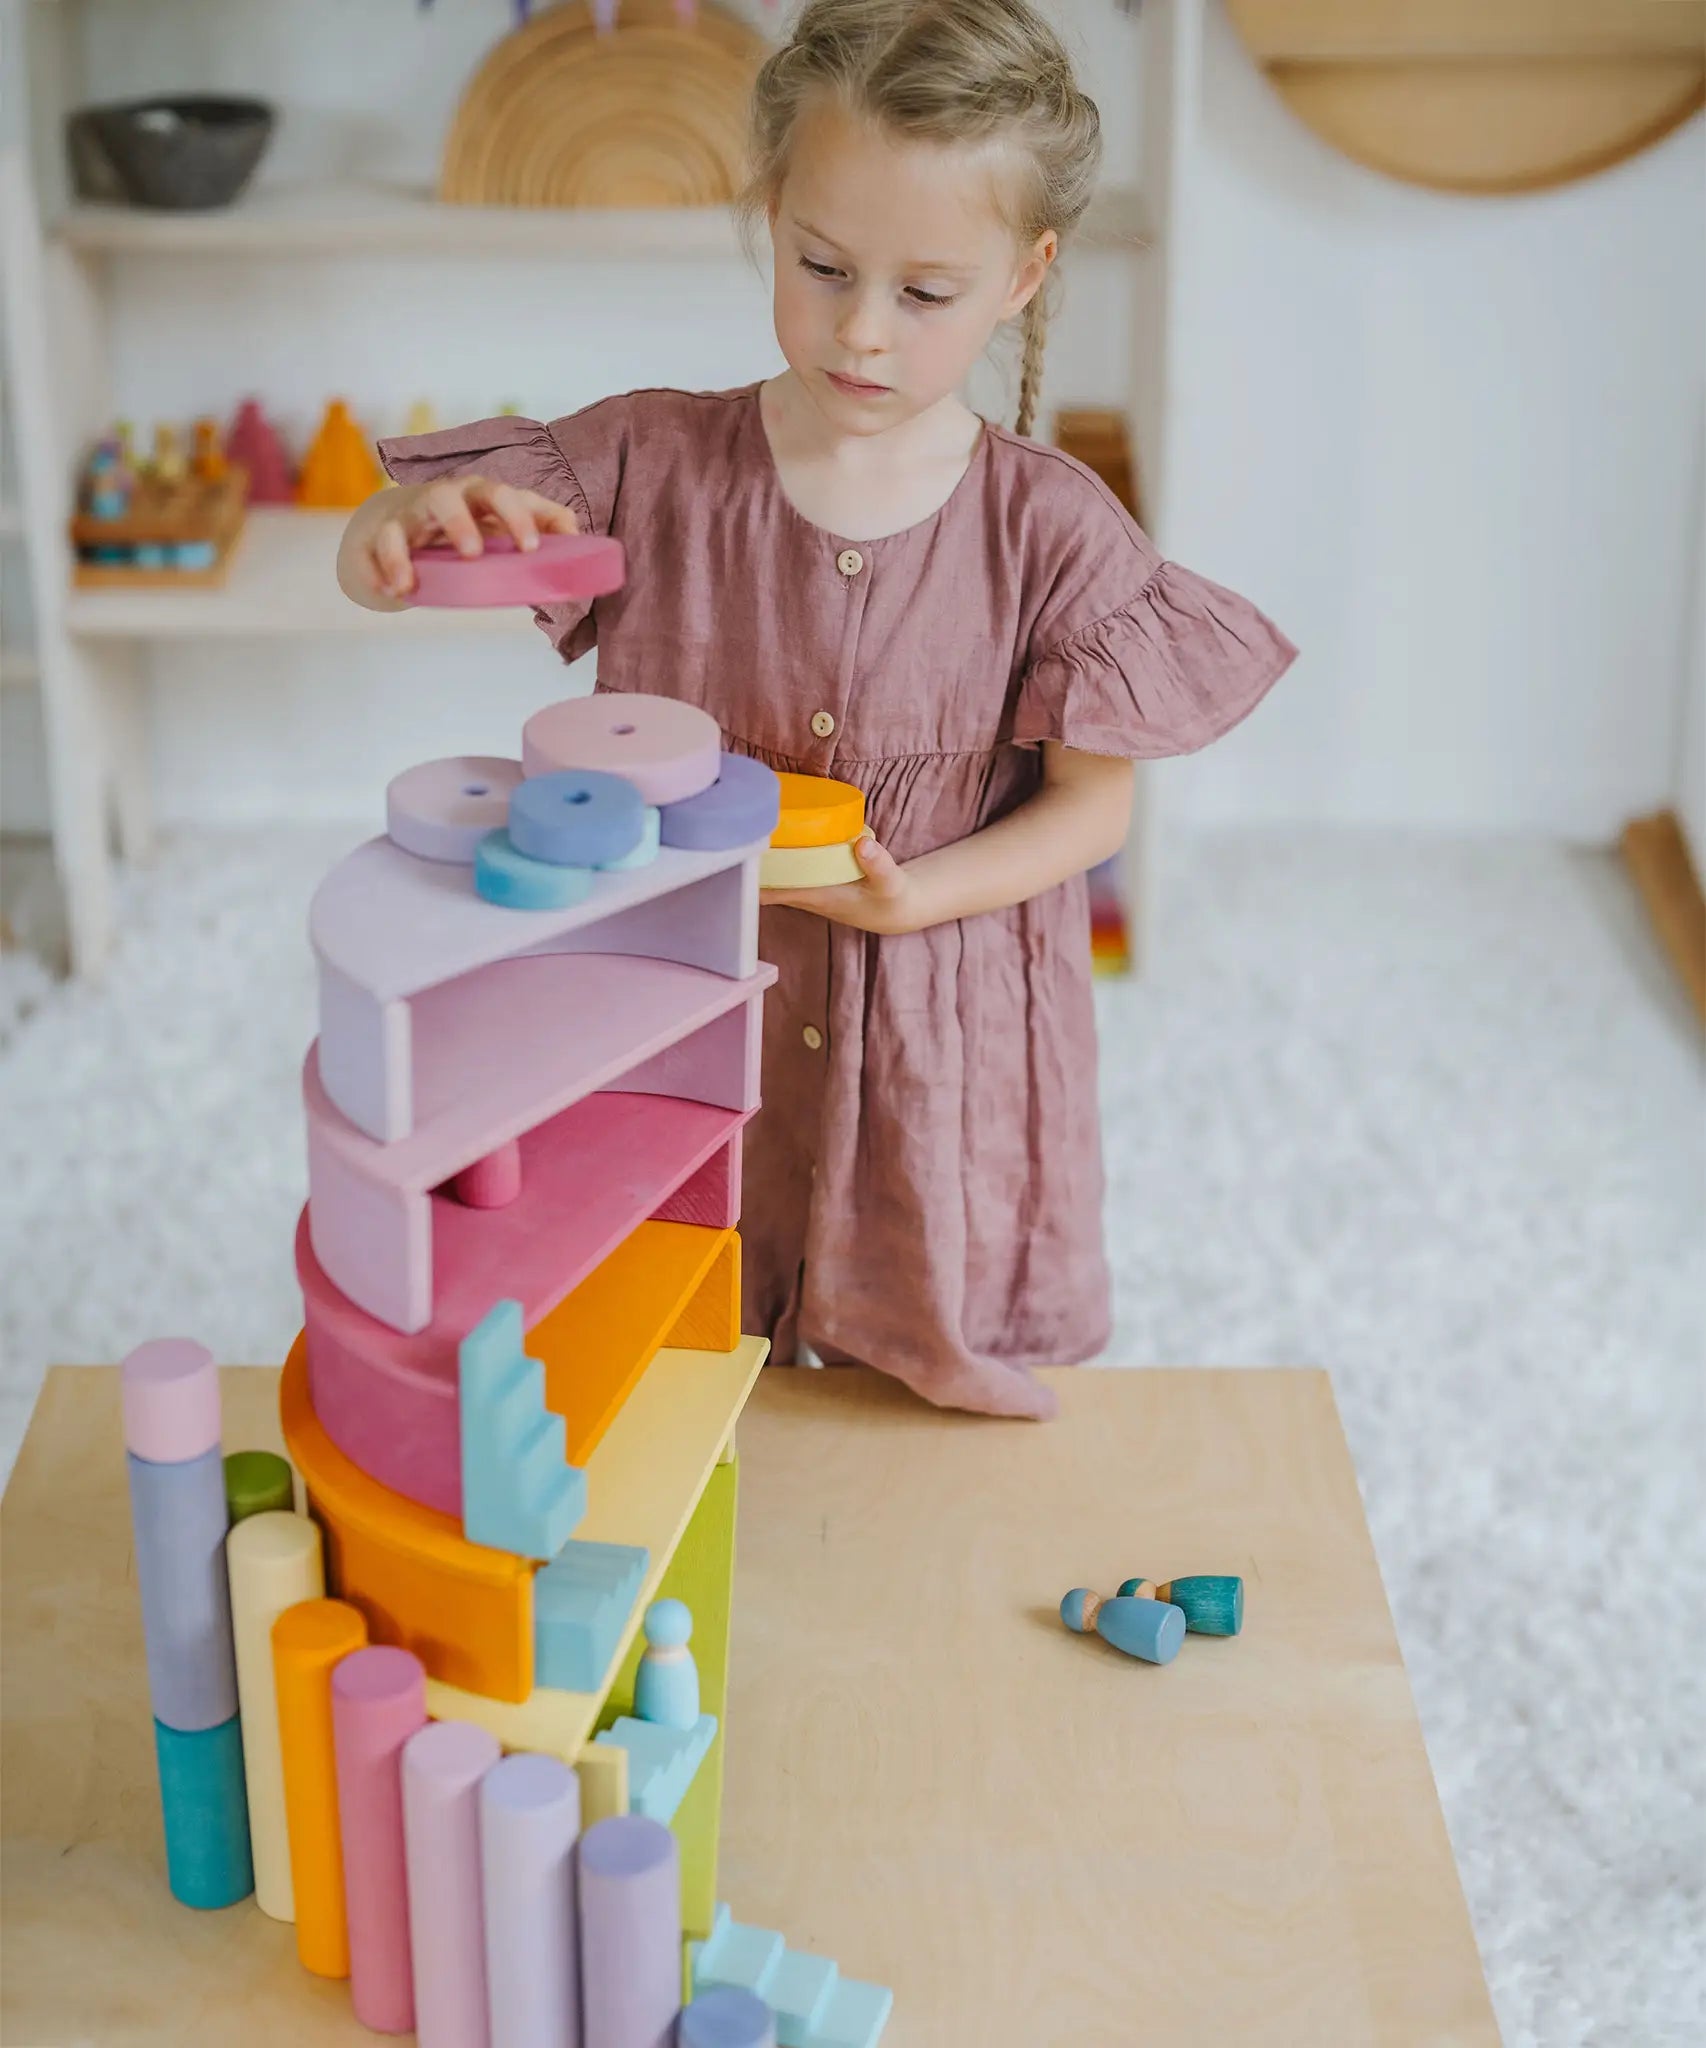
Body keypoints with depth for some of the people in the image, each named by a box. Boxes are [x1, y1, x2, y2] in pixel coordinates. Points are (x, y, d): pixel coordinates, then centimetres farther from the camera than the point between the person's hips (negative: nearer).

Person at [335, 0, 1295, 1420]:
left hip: (940, 1052, 0)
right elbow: (372, 569, -10)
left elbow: (1091, 804, -5)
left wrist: (909, 894, -22)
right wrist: (412, 526, -35)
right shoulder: (653, 462, -10)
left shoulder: (1052, 530, -12)